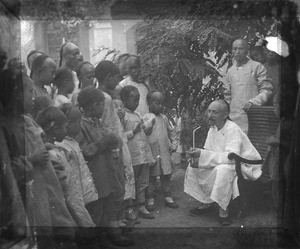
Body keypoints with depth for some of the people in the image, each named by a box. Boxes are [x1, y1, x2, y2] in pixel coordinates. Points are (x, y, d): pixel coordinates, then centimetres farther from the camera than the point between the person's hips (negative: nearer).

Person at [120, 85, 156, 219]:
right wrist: (133, 132, -20)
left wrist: (146, 131, 8)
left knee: (143, 183, 11)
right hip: (133, 156, -8)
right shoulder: (122, 115, -9)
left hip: (144, 155, 8)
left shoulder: (136, 115, 18)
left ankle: (142, 207, 20)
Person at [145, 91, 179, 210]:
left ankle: (168, 197, 22)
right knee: (151, 177, 4)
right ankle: (150, 199, 16)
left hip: (165, 152, 5)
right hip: (152, 153, -5)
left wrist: (174, 144, 11)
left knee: (166, 176, 11)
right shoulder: (146, 118, -6)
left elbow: (171, 132, 19)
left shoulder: (164, 118, 11)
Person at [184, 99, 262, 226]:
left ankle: (223, 211, -23)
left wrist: (203, 154, -37)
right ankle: (205, 203, 9)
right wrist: (197, 156, -18)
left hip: (244, 167, -8)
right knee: (193, 168, -1)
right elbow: (208, 151, 7)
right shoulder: (213, 128, 3)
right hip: (222, 164, 9)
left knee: (222, 170, -38)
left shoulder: (233, 129, -23)